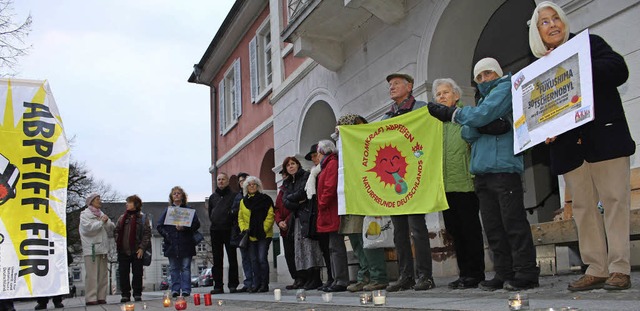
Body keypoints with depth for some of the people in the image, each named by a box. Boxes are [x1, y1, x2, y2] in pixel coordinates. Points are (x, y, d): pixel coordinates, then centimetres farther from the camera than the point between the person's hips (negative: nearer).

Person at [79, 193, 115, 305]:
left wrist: (107, 222, -4)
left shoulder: (101, 214, 22)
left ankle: (101, 297, 8)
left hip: (103, 249, 7)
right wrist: (101, 222, -6)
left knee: (103, 275, 4)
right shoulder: (85, 214, 3)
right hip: (91, 249, -6)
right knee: (92, 275, -10)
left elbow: (111, 229, 15)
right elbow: (87, 228, -14)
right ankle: (90, 299, -11)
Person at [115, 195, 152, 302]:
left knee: (137, 273, 1)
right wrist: (118, 243, -1)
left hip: (137, 251, -3)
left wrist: (142, 247, -10)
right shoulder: (122, 218, 12)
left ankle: (137, 294, 10)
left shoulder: (143, 218, 1)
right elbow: (116, 232, 13)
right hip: (123, 251, 3)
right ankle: (125, 294, 10)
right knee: (123, 274, 3)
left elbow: (147, 234, -3)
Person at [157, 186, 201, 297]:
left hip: (186, 244, -2)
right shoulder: (167, 210, 12)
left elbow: (196, 224, -1)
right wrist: (166, 234, -8)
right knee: (174, 268, 4)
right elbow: (159, 226, 9)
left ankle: (186, 290, 0)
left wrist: (184, 228, -14)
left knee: (185, 268, -2)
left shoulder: (189, 210, 7)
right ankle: (175, 290, 9)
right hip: (171, 245, 2)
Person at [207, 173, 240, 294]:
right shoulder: (213, 197, 18)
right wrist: (214, 222, 12)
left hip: (229, 230, -5)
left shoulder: (233, 195, 2)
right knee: (217, 260, 5)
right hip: (215, 230, 5)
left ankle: (233, 285, 2)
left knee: (232, 258, -2)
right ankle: (218, 286, 8)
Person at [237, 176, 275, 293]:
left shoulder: (265, 199, -1)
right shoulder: (243, 201, 13)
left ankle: (264, 284, -1)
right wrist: (245, 229, -1)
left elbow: (270, 216, -4)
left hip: (264, 235, -4)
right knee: (254, 260, 7)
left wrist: (263, 229, -11)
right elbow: (240, 218, 14)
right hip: (251, 235, 5)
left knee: (262, 258, -9)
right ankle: (256, 284, 14)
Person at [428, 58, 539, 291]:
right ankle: (504, 274, 9)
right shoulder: (482, 98, 27)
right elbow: (467, 133, 14)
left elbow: (482, 115, -10)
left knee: (513, 221, -8)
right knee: (492, 226, 6)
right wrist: (482, 127, -8)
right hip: (482, 171, 8)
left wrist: (451, 113, 1)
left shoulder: (505, 88, 5)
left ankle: (526, 272, -5)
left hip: (503, 167, -8)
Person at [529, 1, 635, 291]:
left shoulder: (588, 44, 5)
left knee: (614, 200, -4)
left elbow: (619, 71, -9)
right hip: (568, 145, 4)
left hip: (604, 136, -4)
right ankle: (596, 269, 8)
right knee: (583, 207, 4)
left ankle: (619, 268, -1)